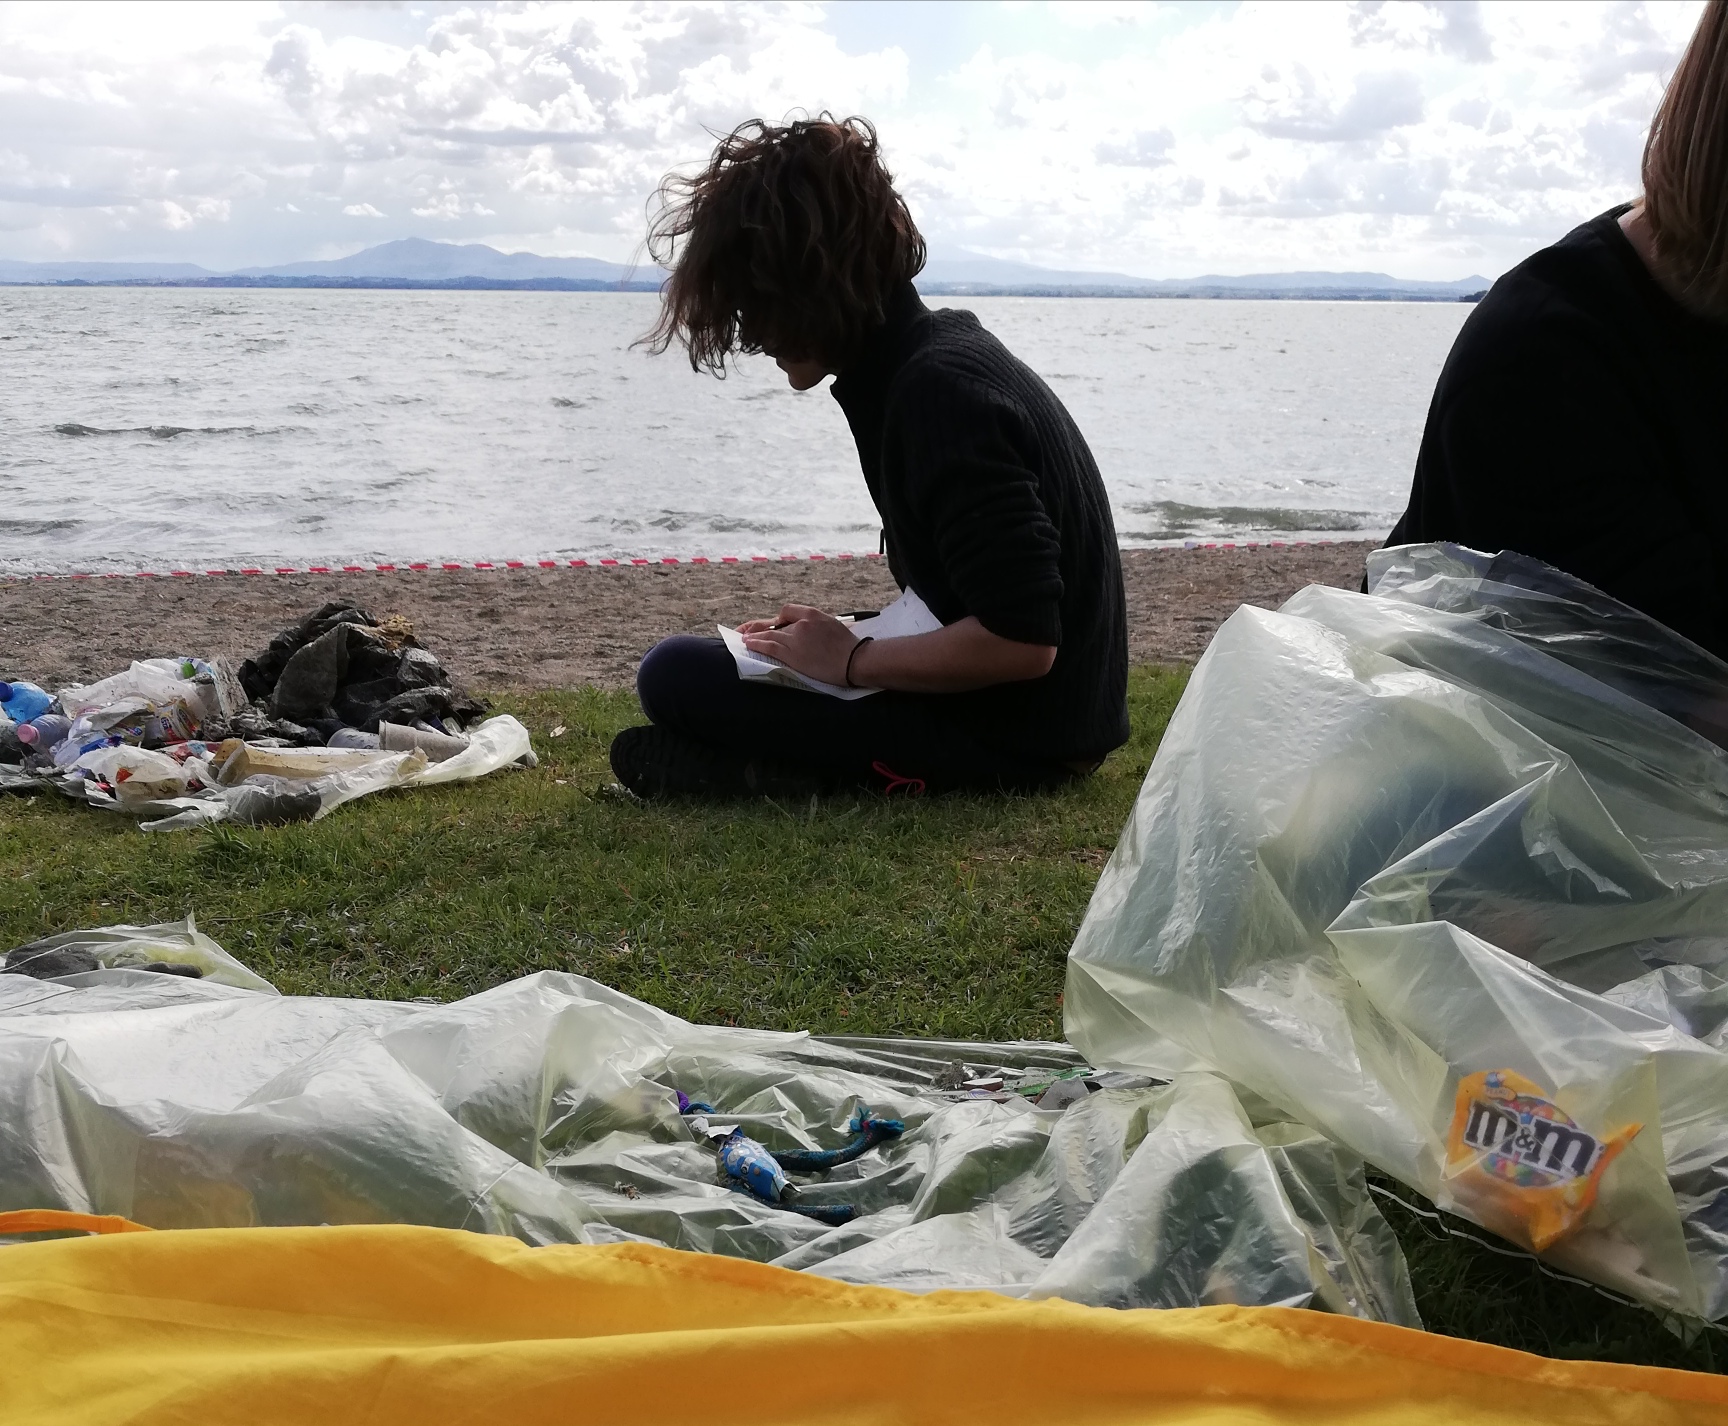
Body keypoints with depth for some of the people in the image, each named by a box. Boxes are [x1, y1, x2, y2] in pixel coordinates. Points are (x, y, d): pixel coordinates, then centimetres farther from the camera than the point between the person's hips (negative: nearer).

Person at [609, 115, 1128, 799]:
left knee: (674, 676, -14)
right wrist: (846, 633, 8)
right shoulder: (946, 348, 8)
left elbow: (1021, 641, -27)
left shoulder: (937, 391, -22)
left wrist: (850, 658, -15)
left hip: (1015, 736, -10)